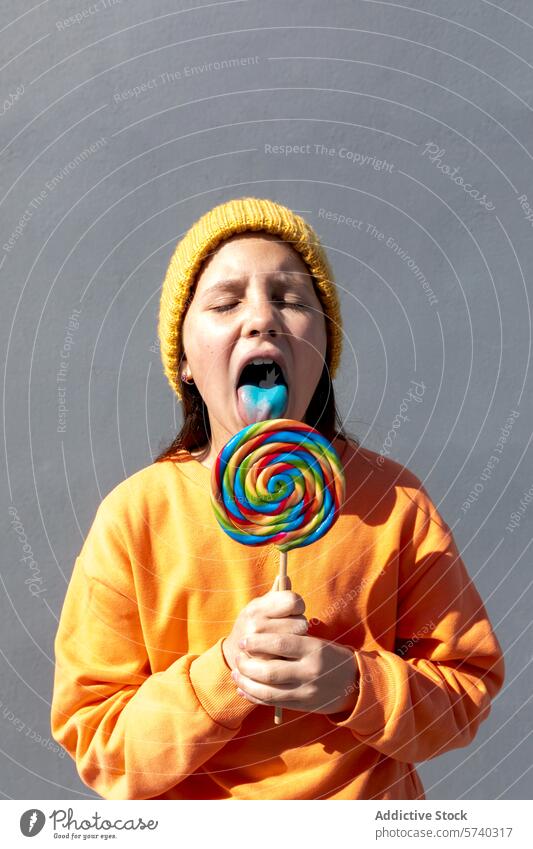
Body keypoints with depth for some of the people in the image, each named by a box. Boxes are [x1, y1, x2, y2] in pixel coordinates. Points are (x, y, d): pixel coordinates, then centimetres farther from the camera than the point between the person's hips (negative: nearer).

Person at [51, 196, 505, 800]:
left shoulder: (395, 499, -16)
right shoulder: (133, 515, -18)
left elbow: (469, 691, -10)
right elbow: (96, 748, -14)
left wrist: (355, 686, -27)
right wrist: (223, 675, -29)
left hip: (374, 811, 1)